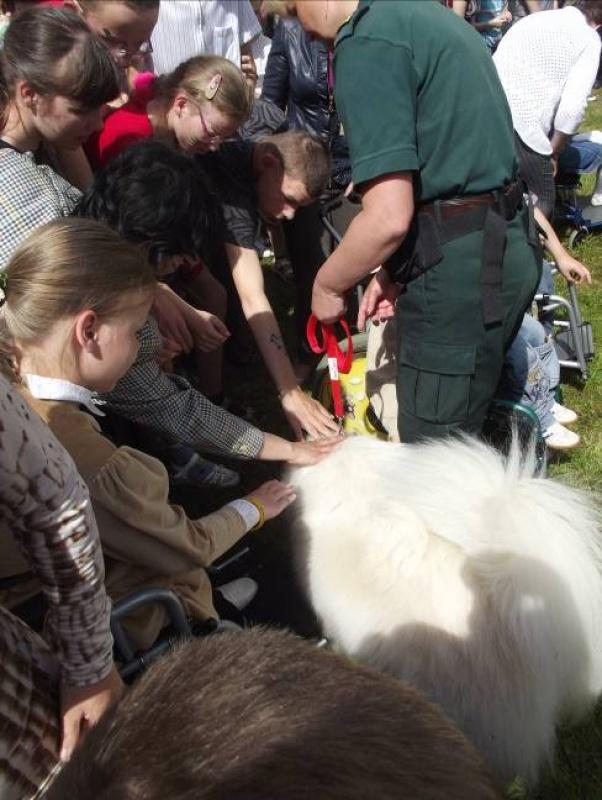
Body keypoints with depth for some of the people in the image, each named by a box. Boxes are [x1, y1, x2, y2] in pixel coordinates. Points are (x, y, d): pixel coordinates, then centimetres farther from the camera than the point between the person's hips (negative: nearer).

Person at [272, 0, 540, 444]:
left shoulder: (367, 41, -14)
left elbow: (389, 217, -22)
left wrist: (327, 285, -3)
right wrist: (397, 271, 14)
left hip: (458, 267, -10)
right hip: (505, 246, 10)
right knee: (459, 436, 23)